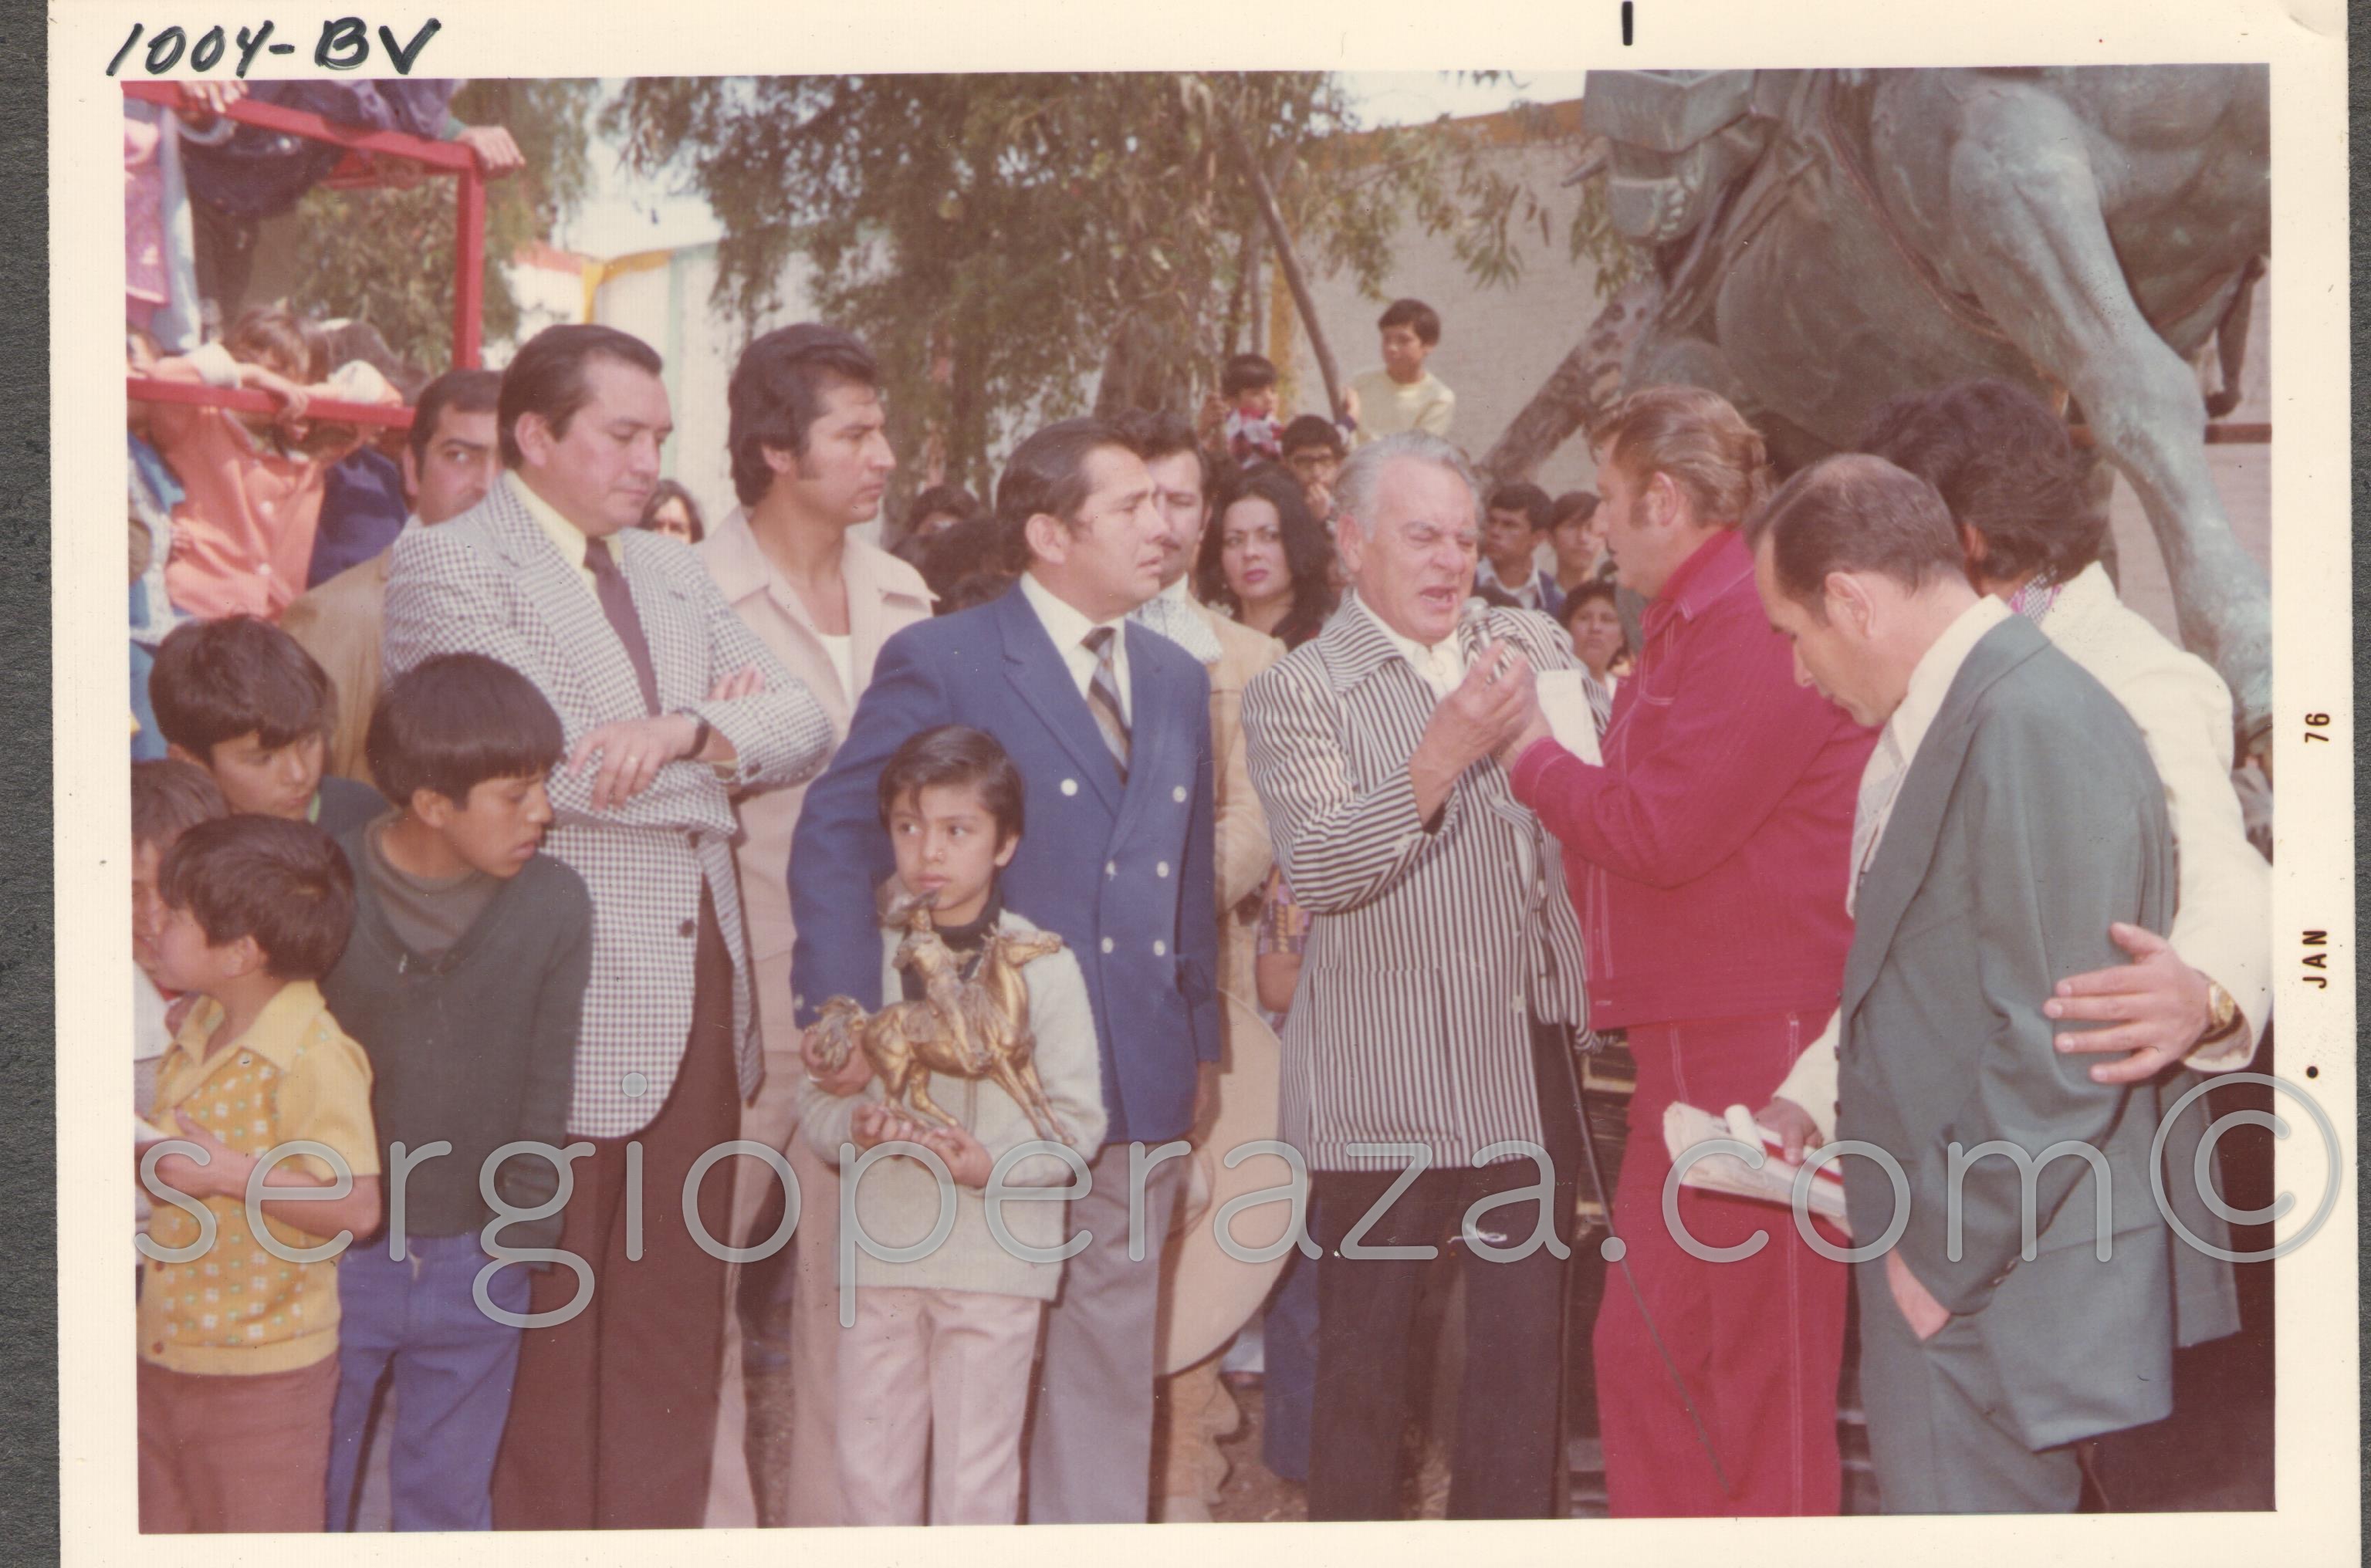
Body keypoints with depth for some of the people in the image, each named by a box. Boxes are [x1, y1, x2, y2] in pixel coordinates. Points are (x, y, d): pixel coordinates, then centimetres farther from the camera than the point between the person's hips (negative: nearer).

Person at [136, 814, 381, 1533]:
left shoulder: (315, 1057, -21)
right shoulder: (197, 1031, 7)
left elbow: (355, 1208, -26)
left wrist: (226, 1172, -29)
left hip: (264, 1371, -8)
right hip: (164, 1352, 8)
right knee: (158, 1530, 18)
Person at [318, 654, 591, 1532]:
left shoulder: (556, 907, -7)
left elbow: (545, 1094, 0)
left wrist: (512, 1244, -4)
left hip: (473, 1269, 2)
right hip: (328, 1257, -1)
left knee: (449, 1501, 16)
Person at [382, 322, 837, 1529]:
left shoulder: (672, 573, 17)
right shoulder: (447, 566, -6)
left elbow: (804, 727, 7)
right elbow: (548, 761, -19)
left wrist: (686, 731, -14)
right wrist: (717, 758, -4)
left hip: (699, 1000, 7)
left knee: (677, 1321, 12)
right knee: (551, 1331, 5)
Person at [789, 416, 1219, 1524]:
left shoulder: (1178, 680, 14)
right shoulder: (940, 663, -6)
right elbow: (833, 837, -10)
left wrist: (1201, 1033, 13)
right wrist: (846, 1013, -21)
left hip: (1141, 1079, 6)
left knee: (1111, 1353, 11)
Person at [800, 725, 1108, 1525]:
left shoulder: (1040, 964, -5)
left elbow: (1078, 1121, -5)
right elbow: (816, 1096, 6)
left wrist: (996, 1165, -21)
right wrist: (852, 1124, -16)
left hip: (996, 1251, -3)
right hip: (878, 1249, 3)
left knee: (976, 1474, 5)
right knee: (869, 1466, 10)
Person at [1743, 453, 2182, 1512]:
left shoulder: (2037, 730, -19)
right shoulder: (1941, 721, 12)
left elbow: (2058, 1056, -22)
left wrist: (1943, 1263, -15)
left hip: (1997, 1308, -9)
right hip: (1941, 1285, 9)